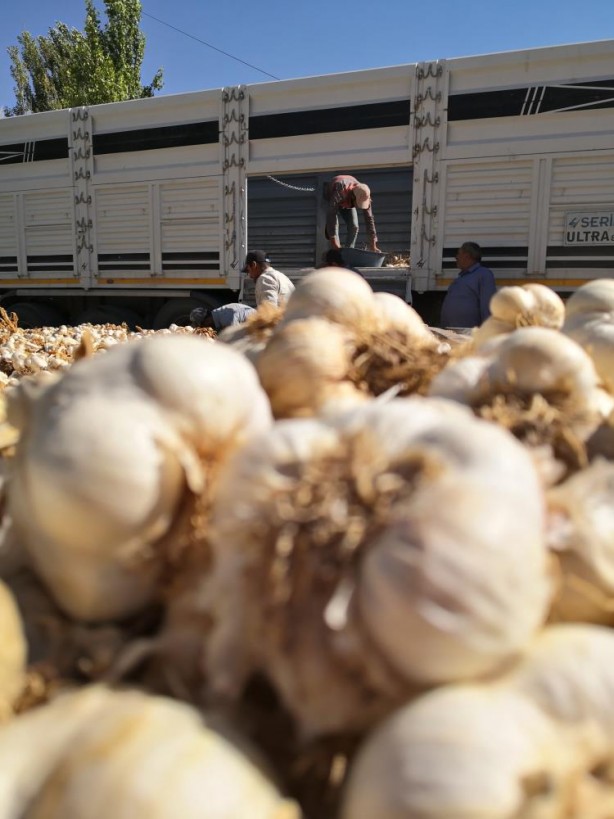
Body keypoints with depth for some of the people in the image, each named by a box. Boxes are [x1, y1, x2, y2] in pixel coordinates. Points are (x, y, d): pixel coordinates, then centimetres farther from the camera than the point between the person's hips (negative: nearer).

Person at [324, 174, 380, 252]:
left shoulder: (363, 195, -32)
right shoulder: (340, 191, -48)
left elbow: (369, 218, -28)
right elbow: (331, 214, -51)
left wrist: (373, 245, -30)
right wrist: (333, 240, -55)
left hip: (348, 203, 3)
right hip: (331, 200, -3)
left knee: (354, 227, -11)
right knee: (334, 225, -24)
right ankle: (336, 254, -15)